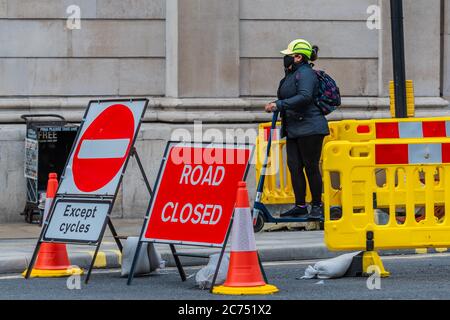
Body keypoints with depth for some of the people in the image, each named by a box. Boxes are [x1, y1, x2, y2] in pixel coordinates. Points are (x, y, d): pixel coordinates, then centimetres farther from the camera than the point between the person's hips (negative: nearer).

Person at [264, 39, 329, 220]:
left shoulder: (305, 73, -13)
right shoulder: (291, 74, 18)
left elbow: (304, 97, -27)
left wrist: (279, 105, -29)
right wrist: (276, 107, 11)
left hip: (310, 129, -10)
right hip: (293, 130, 10)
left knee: (311, 167, -3)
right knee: (294, 166, 5)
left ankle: (317, 207, 5)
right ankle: (300, 206, 9)